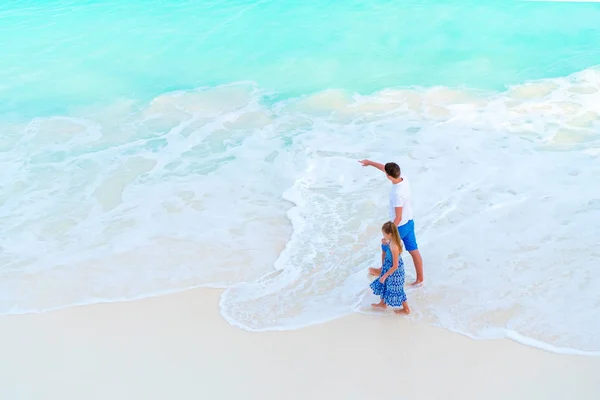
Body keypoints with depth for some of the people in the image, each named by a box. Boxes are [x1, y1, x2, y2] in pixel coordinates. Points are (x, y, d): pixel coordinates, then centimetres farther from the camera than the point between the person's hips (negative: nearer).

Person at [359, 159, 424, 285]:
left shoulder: (397, 194, -34)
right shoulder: (404, 179, -10)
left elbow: (398, 217, -28)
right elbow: (384, 168, 8)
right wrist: (370, 162, 19)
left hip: (400, 226, -7)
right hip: (410, 222, 7)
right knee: (413, 250, 15)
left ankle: (383, 270, 44)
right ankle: (420, 278, 24)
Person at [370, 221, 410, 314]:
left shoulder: (394, 247, -35)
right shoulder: (390, 242, -8)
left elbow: (395, 266, -28)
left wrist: (384, 276, -21)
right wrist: (384, 244, -3)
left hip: (395, 272, -9)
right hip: (389, 267, 9)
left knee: (396, 290, 10)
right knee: (383, 284, 25)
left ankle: (406, 309, 30)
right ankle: (383, 303, 47)